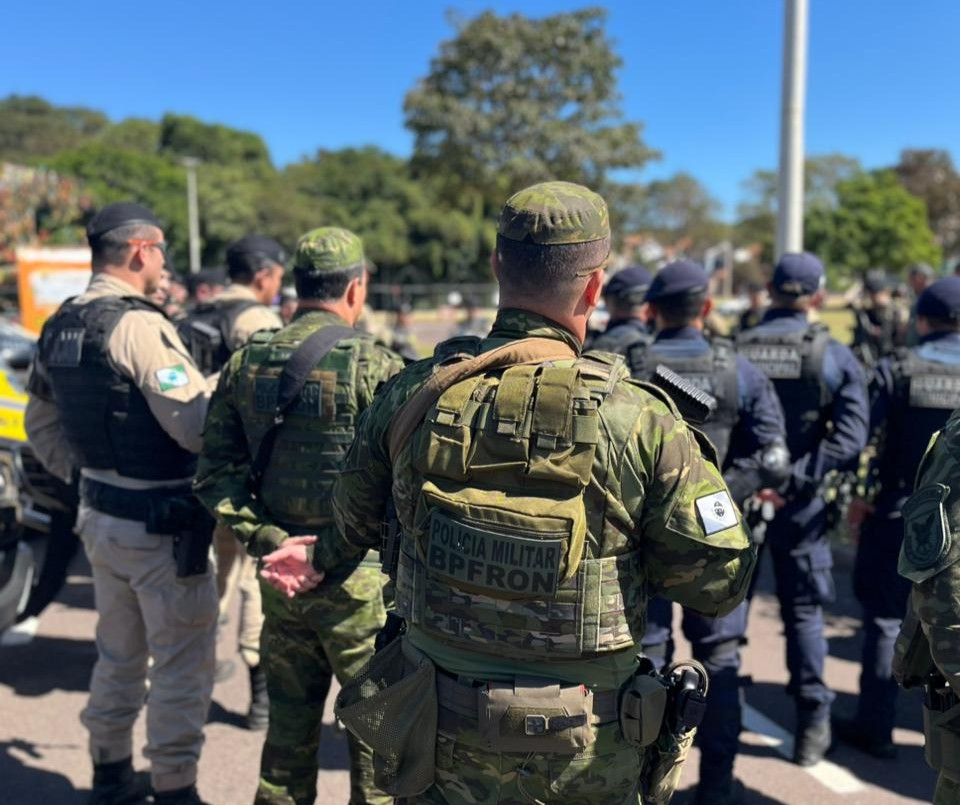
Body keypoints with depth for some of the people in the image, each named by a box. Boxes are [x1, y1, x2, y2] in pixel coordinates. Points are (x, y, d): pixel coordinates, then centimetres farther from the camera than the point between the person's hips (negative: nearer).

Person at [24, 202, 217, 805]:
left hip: (100, 514, 9)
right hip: (160, 523, -9)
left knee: (118, 653, 22)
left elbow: (41, 425, 17)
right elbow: (198, 428, -25)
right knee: (181, 662, 5)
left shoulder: (60, 327, 7)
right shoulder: (139, 326, -20)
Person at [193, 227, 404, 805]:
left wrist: (265, 537, -6)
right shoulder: (374, 365, -15)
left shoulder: (245, 363, 2)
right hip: (356, 576, -5)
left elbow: (216, 471, -1)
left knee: (290, 720, 21)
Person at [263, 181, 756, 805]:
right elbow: (720, 581, -12)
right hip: (582, 753, -1)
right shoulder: (641, 421, -19)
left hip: (440, 739, 2)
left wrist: (322, 561, 30)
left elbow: (357, 522, 7)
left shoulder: (411, 394, -10)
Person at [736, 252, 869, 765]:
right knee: (803, 610, 12)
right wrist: (795, 480, -13)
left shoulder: (733, 351, -6)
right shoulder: (834, 356, -8)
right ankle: (813, 726, 16)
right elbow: (850, 438, -16)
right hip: (799, 504, -1)